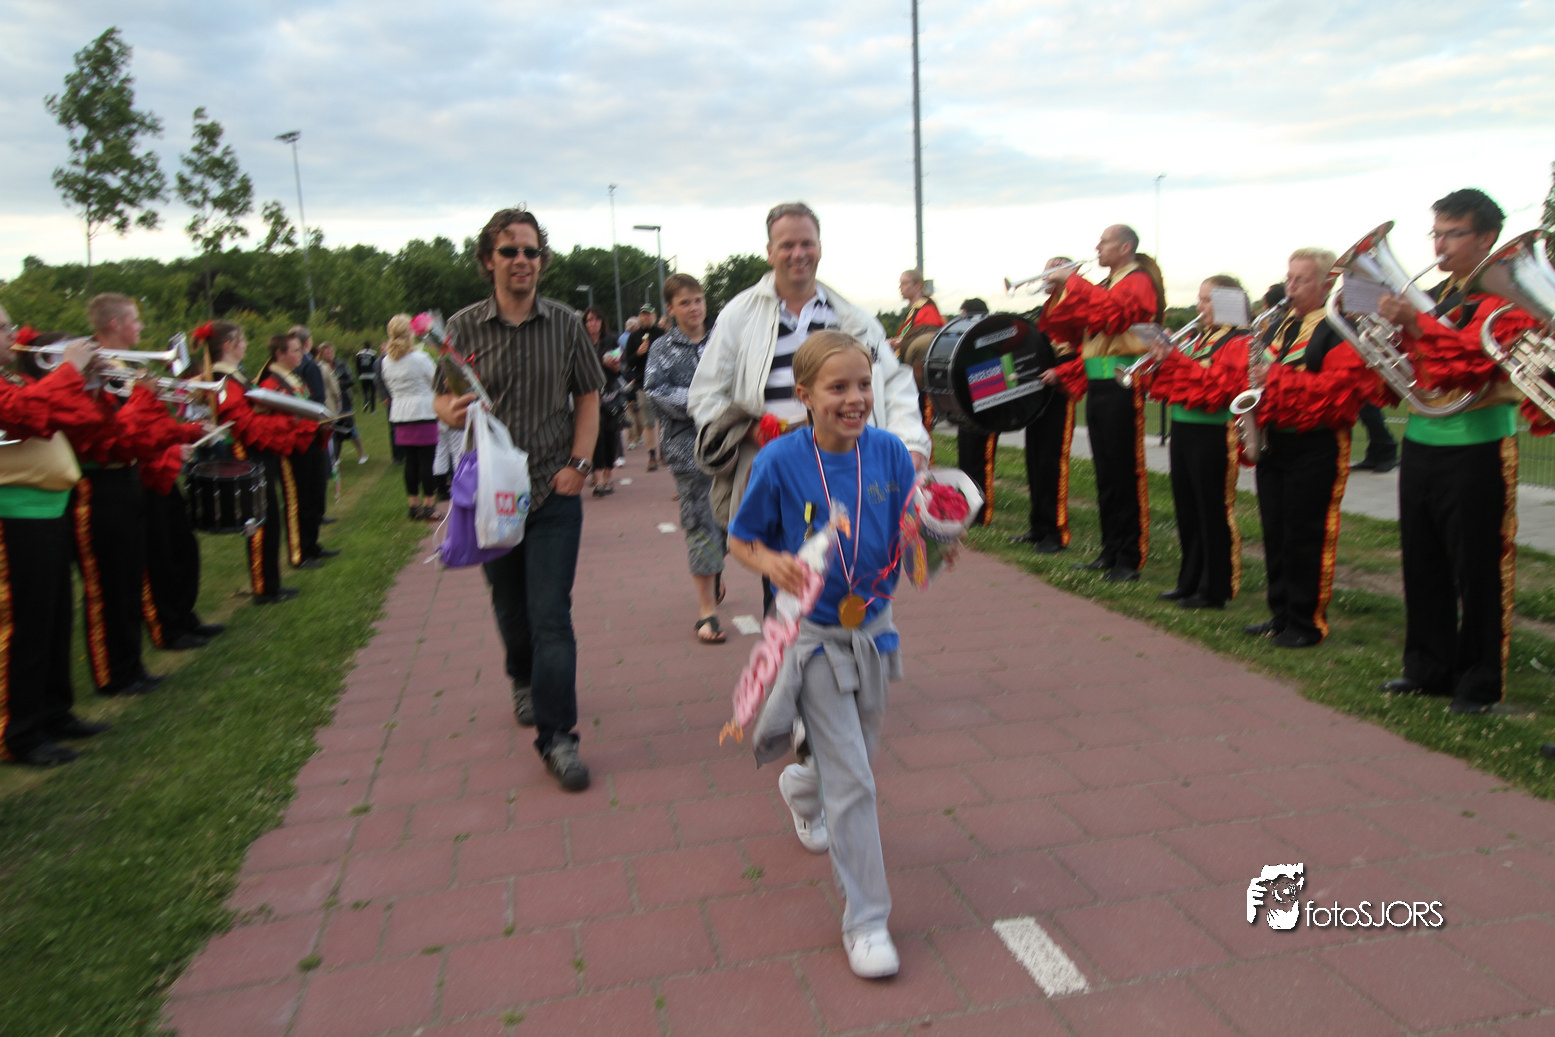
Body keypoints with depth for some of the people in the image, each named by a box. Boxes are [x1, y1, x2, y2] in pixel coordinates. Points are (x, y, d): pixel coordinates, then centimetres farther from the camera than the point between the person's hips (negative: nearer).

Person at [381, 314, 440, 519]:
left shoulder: (387, 361, 5)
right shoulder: (420, 358, -13)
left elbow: (389, 387, 16)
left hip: (400, 416, 6)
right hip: (424, 413, -6)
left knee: (410, 461, 10)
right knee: (427, 460, -1)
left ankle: (413, 505, 15)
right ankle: (428, 504, 2)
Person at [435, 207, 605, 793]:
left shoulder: (566, 325, 1)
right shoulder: (464, 327, 1)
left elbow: (588, 397, 7)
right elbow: (442, 399, 5)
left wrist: (578, 463, -5)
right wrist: (452, 411, -19)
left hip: (554, 492, -1)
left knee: (551, 613, -6)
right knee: (509, 605, 16)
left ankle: (555, 735, 1)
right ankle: (525, 681, 45)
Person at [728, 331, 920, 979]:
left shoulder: (890, 453, -7)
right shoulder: (781, 462, -16)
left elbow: (910, 543, 2)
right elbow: (740, 541, -6)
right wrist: (773, 564, -25)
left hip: (874, 628, 5)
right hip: (812, 633, -4)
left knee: (855, 756, 25)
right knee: (851, 781, -2)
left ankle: (804, 784, 59)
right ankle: (865, 920, 13)